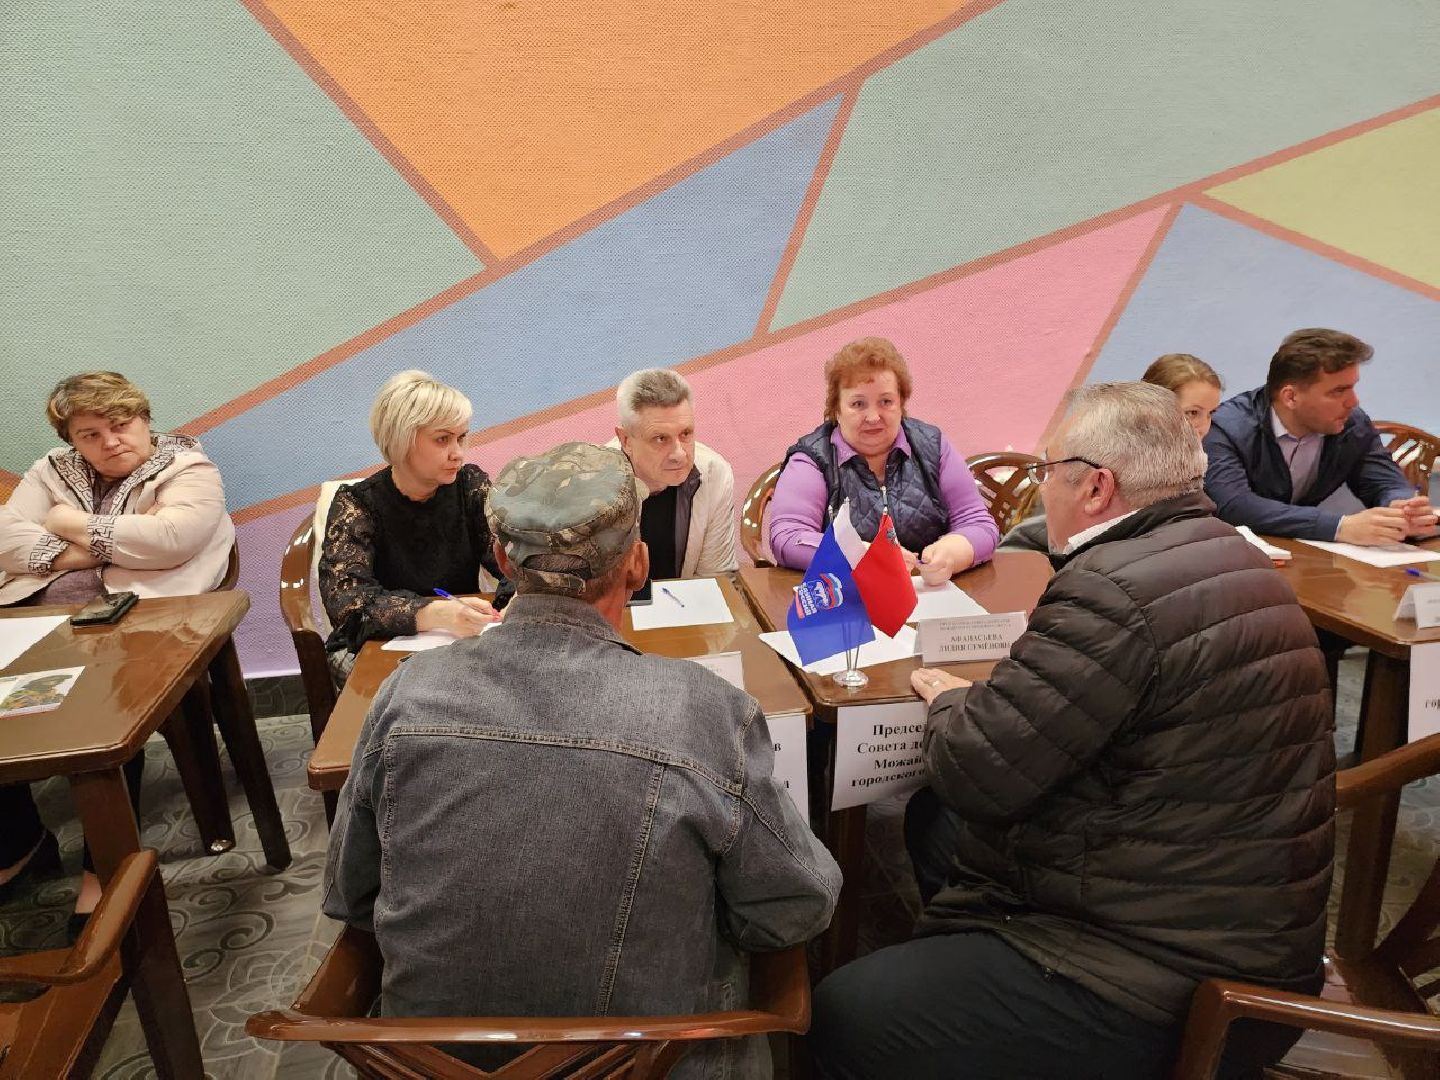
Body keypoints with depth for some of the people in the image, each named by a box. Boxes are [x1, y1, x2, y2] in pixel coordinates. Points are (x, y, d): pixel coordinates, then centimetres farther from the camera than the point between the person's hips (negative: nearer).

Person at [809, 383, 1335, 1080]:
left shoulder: (1114, 590, -26)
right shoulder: (1231, 557, 6)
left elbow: (973, 774, -22)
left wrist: (947, 701, -2)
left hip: (1172, 982, -10)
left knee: (843, 1016, -9)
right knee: (932, 820, 21)